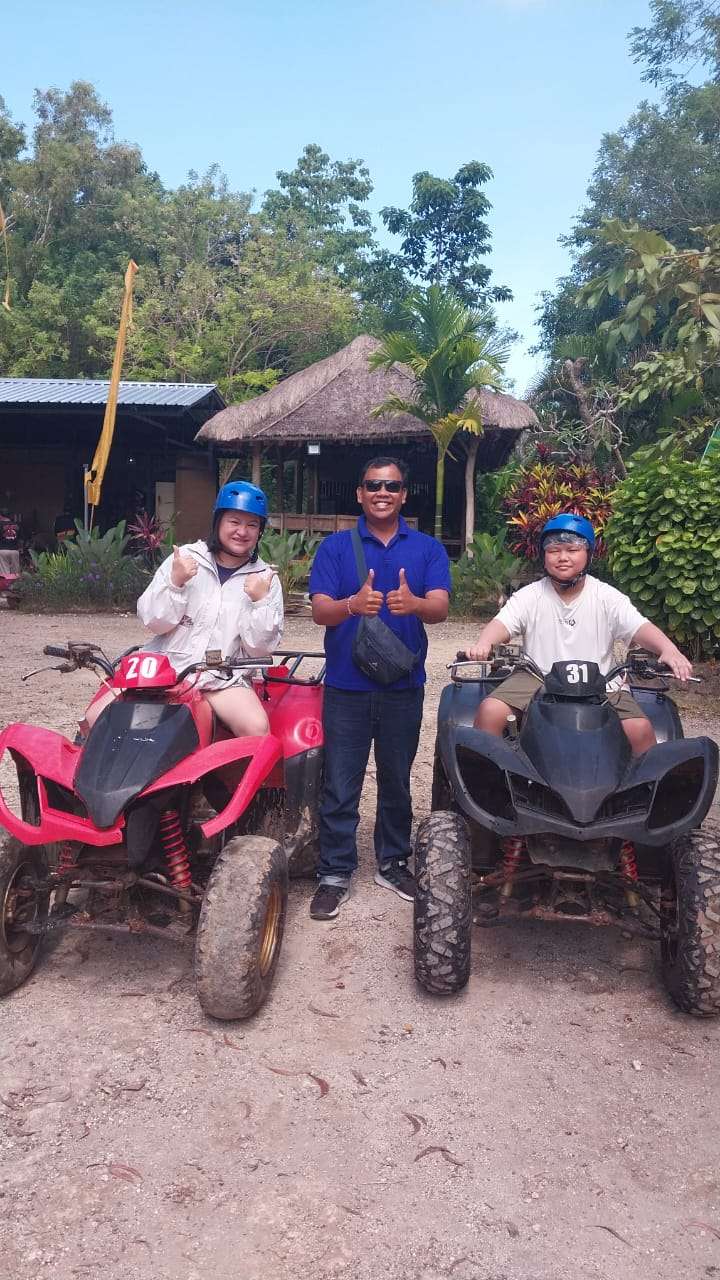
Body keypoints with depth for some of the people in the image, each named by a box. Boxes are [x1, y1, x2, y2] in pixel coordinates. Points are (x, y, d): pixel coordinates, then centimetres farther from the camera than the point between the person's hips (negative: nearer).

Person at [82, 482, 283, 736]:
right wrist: (175, 583, -14)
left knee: (257, 728, -29)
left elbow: (260, 648, 0)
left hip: (222, 678, -1)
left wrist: (259, 601, -14)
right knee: (97, 717, -12)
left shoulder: (265, 579, 4)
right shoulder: (186, 558, 5)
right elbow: (153, 622, 1)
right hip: (165, 666, 2)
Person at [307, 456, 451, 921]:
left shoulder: (428, 548, 5)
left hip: (403, 685, 1)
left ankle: (393, 862, 30)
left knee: (397, 780, 14)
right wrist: (353, 605, -30)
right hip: (346, 684, -1)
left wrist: (413, 603, -32)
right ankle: (335, 873, 14)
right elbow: (320, 611, -7)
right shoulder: (335, 547, 3)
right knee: (340, 786, 2)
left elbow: (440, 607, -9)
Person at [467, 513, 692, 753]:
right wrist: (483, 644, -35)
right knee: (490, 710, -22)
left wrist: (669, 650, -29)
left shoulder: (607, 597, 2)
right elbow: (503, 623, -11)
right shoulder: (530, 596, 3)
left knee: (640, 728, -22)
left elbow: (640, 627, -8)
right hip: (537, 679, 0)